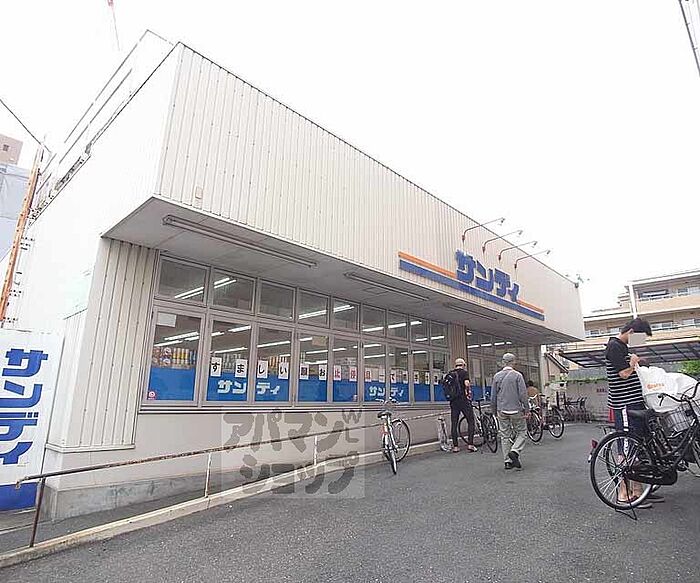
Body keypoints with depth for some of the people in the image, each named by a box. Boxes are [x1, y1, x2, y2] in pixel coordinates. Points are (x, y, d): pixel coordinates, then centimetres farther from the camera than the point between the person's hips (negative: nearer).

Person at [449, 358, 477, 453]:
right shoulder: (464, 372, -4)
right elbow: (466, 383, -18)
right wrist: (468, 393, -7)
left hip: (453, 401, 5)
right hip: (464, 400, -5)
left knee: (454, 424, 7)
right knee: (471, 421, 6)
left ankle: (455, 446, 8)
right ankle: (470, 444, 2)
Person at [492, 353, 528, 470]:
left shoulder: (497, 376, 3)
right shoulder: (517, 375, -8)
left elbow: (493, 395, 6)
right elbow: (523, 394, -10)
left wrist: (494, 410, 16)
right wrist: (527, 409, -1)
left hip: (502, 411, 3)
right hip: (516, 410, -3)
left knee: (505, 436, 9)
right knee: (522, 432, 11)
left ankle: (507, 461, 12)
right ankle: (515, 451, -9)